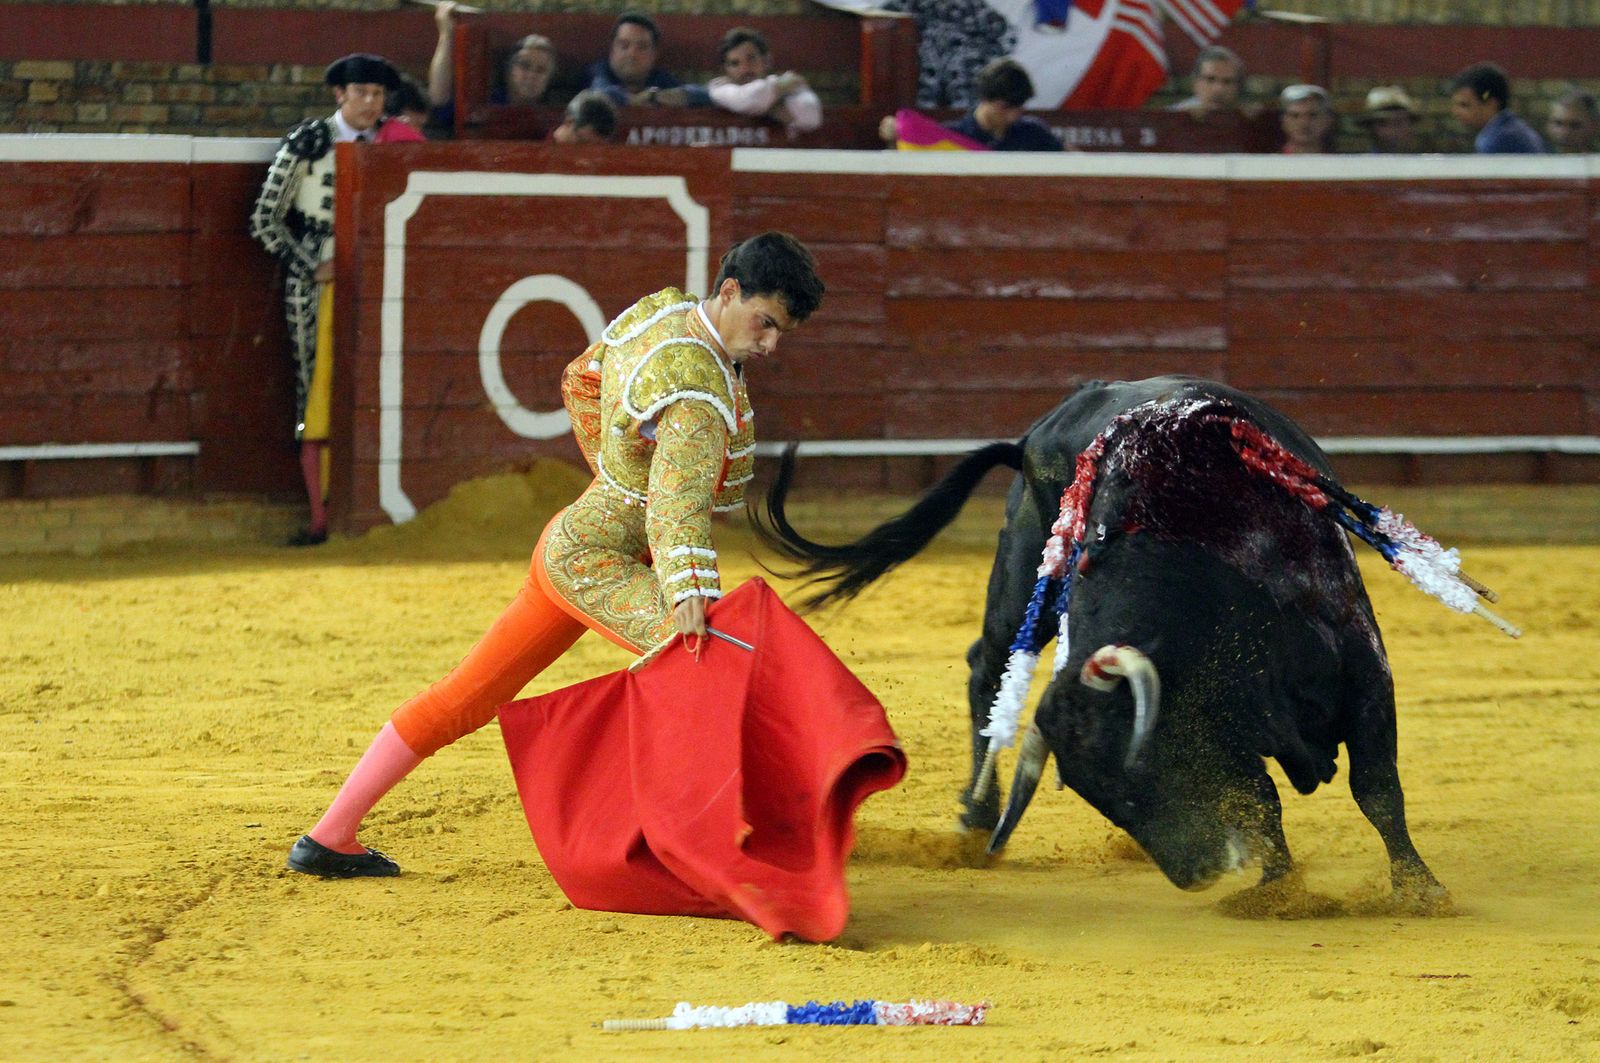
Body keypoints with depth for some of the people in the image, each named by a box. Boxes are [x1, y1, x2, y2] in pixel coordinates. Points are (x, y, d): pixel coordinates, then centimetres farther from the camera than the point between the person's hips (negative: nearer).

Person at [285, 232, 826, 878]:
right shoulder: (699, 389, -24)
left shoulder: (659, 310, 3)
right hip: (600, 563, -10)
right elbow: (679, 500, -39)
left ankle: (328, 840, 20)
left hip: (569, 540, 10)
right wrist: (690, 595, -52)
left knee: (465, 699, 14)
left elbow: (580, 382, 19)